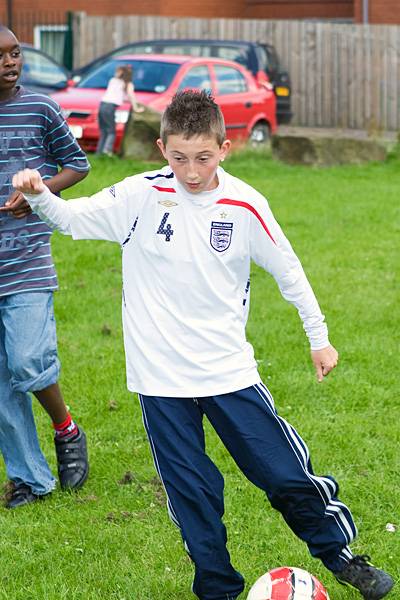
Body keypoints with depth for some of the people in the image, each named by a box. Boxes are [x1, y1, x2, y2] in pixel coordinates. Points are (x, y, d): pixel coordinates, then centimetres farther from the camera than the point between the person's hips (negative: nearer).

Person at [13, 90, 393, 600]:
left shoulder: (245, 206, -5)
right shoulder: (141, 196, -7)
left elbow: (288, 271, 7)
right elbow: (73, 218, -3)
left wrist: (318, 337, 13)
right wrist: (37, 195, -24)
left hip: (230, 371, 1)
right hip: (161, 377, 0)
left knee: (287, 474, 5)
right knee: (192, 495, 4)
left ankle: (341, 557, 28)